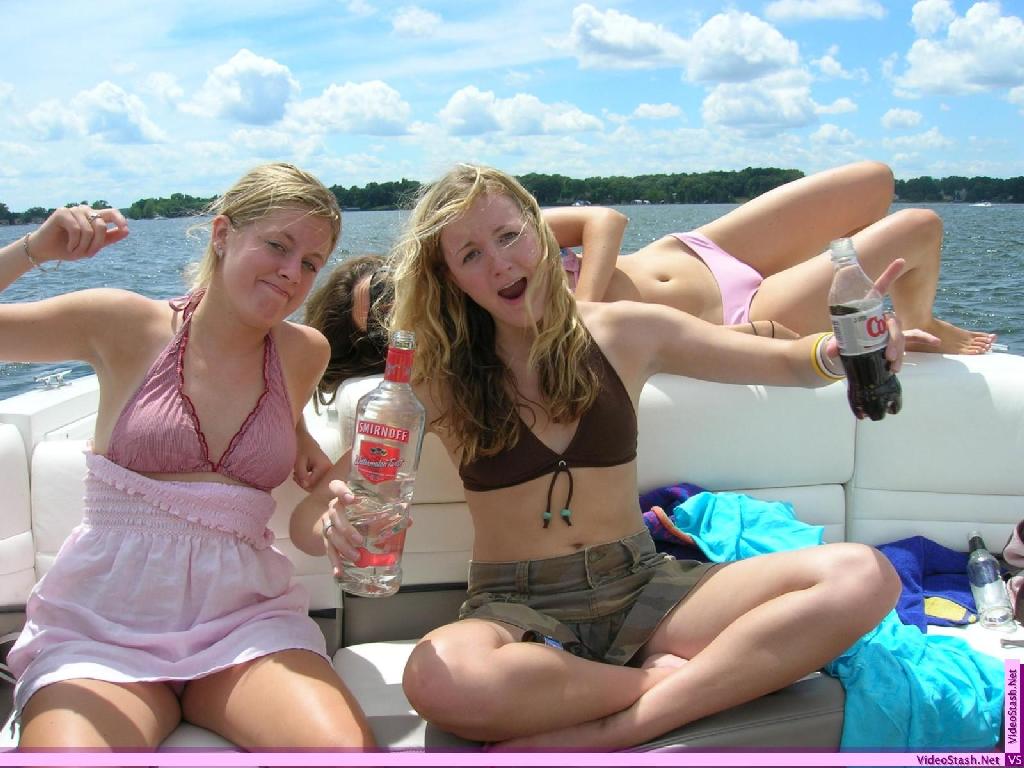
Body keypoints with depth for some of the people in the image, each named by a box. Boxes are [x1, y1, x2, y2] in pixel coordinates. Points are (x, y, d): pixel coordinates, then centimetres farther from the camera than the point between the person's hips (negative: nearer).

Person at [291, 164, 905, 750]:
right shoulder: (438, 380, -2)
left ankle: (607, 733, -26)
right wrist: (336, 526, -29)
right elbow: (306, 522, -5)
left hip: (641, 587, 3)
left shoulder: (624, 333, 3)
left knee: (864, 577, -19)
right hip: (515, 609, -2)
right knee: (439, 681, -39)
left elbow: (789, 362, 11)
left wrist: (842, 349, -13)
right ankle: (666, 678, -13)